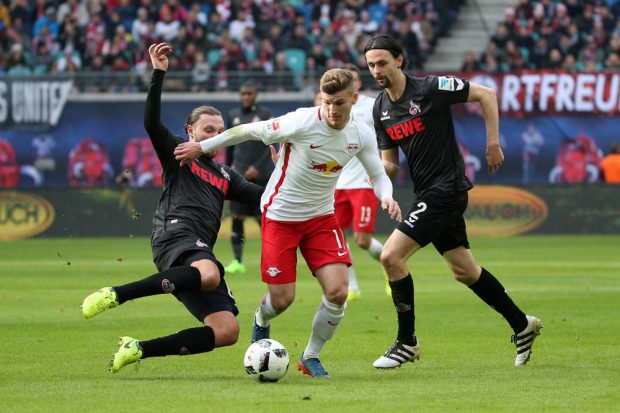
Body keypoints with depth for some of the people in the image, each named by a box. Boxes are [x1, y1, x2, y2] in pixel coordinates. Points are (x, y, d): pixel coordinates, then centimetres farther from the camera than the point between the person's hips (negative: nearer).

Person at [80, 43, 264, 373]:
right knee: (209, 274, -42)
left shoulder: (225, 176, 33)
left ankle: (139, 350, -2)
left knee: (227, 331, -8)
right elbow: (151, 122, -2)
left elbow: (260, 195, 28)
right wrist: (158, 74, -10)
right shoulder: (177, 154, 15)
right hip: (176, 233, -7)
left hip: (200, 251, 7)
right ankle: (115, 295, -37)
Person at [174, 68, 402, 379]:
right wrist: (201, 147, -7)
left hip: (321, 217, 4)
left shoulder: (361, 135, -10)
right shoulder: (301, 124, -25)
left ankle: (311, 358, 11)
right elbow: (250, 131, -14)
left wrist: (386, 196, -20)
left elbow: (378, 175, 3)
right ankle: (261, 322, 37)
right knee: (282, 299, -2)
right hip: (280, 215, -4)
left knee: (337, 292, -13)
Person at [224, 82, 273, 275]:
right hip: (240, 172, 3)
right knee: (237, 216, -5)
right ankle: (237, 261, -3)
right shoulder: (233, 115, 11)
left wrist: (258, 167, -13)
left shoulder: (265, 114, -1)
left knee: (263, 217, -1)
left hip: (260, 173, -3)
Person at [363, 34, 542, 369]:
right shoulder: (380, 109, 7)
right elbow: (390, 165, 10)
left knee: (391, 256, -15)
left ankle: (406, 342, -4)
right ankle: (522, 325, 30)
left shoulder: (430, 88, -14)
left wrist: (493, 144, -9)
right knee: (464, 271, 14)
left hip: (445, 189, -8)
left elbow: (486, 94, -9)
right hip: (426, 193, 8)